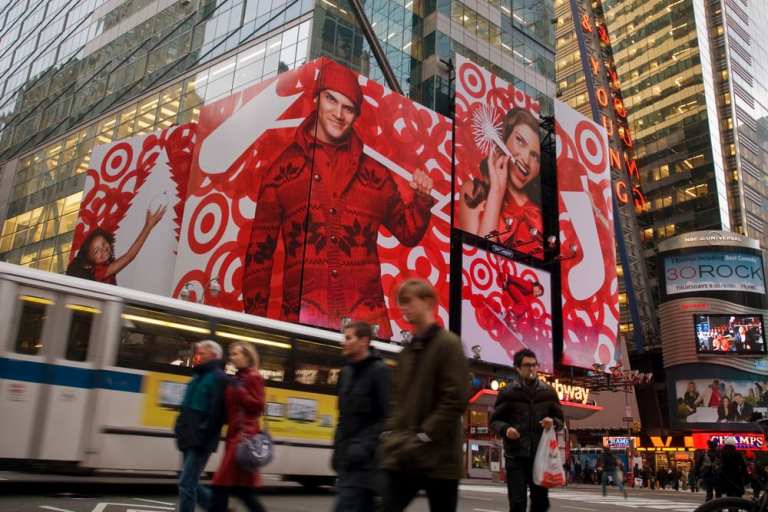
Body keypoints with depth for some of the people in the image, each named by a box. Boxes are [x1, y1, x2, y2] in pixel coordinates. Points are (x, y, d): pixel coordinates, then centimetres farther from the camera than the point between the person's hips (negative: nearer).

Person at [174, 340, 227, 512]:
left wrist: (202, 435, -22)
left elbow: (216, 412, -19)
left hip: (201, 441, -9)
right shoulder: (198, 377, 18)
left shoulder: (218, 378, -10)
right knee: (191, 484, 13)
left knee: (186, 484, -7)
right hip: (190, 439, 9)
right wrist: (181, 428, 10)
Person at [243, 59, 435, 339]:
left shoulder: (376, 174, 13)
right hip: (301, 314, -1)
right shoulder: (283, 168, 8)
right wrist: (255, 317, 1)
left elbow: (408, 233, 21)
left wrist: (422, 199, 2)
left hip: (367, 316, 2)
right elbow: (259, 251, 7)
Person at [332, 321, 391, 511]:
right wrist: (337, 448, 14)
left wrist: (364, 447, -21)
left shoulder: (380, 371, -9)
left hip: (364, 459, -7)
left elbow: (388, 418, -14)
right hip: (347, 456, 7)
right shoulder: (346, 372, 14)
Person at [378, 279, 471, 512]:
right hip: (403, 457, 6)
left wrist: (423, 437, -16)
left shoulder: (448, 344, -7)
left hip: (438, 456, -6)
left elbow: (456, 400, -15)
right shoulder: (409, 349, 16)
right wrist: (391, 434, 5)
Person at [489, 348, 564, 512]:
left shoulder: (548, 392, 9)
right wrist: (505, 429, -18)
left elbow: (560, 419, 16)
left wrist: (553, 422, -8)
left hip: (541, 454, 3)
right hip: (516, 455, -3)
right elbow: (495, 421, 3)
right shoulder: (508, 392, 0)